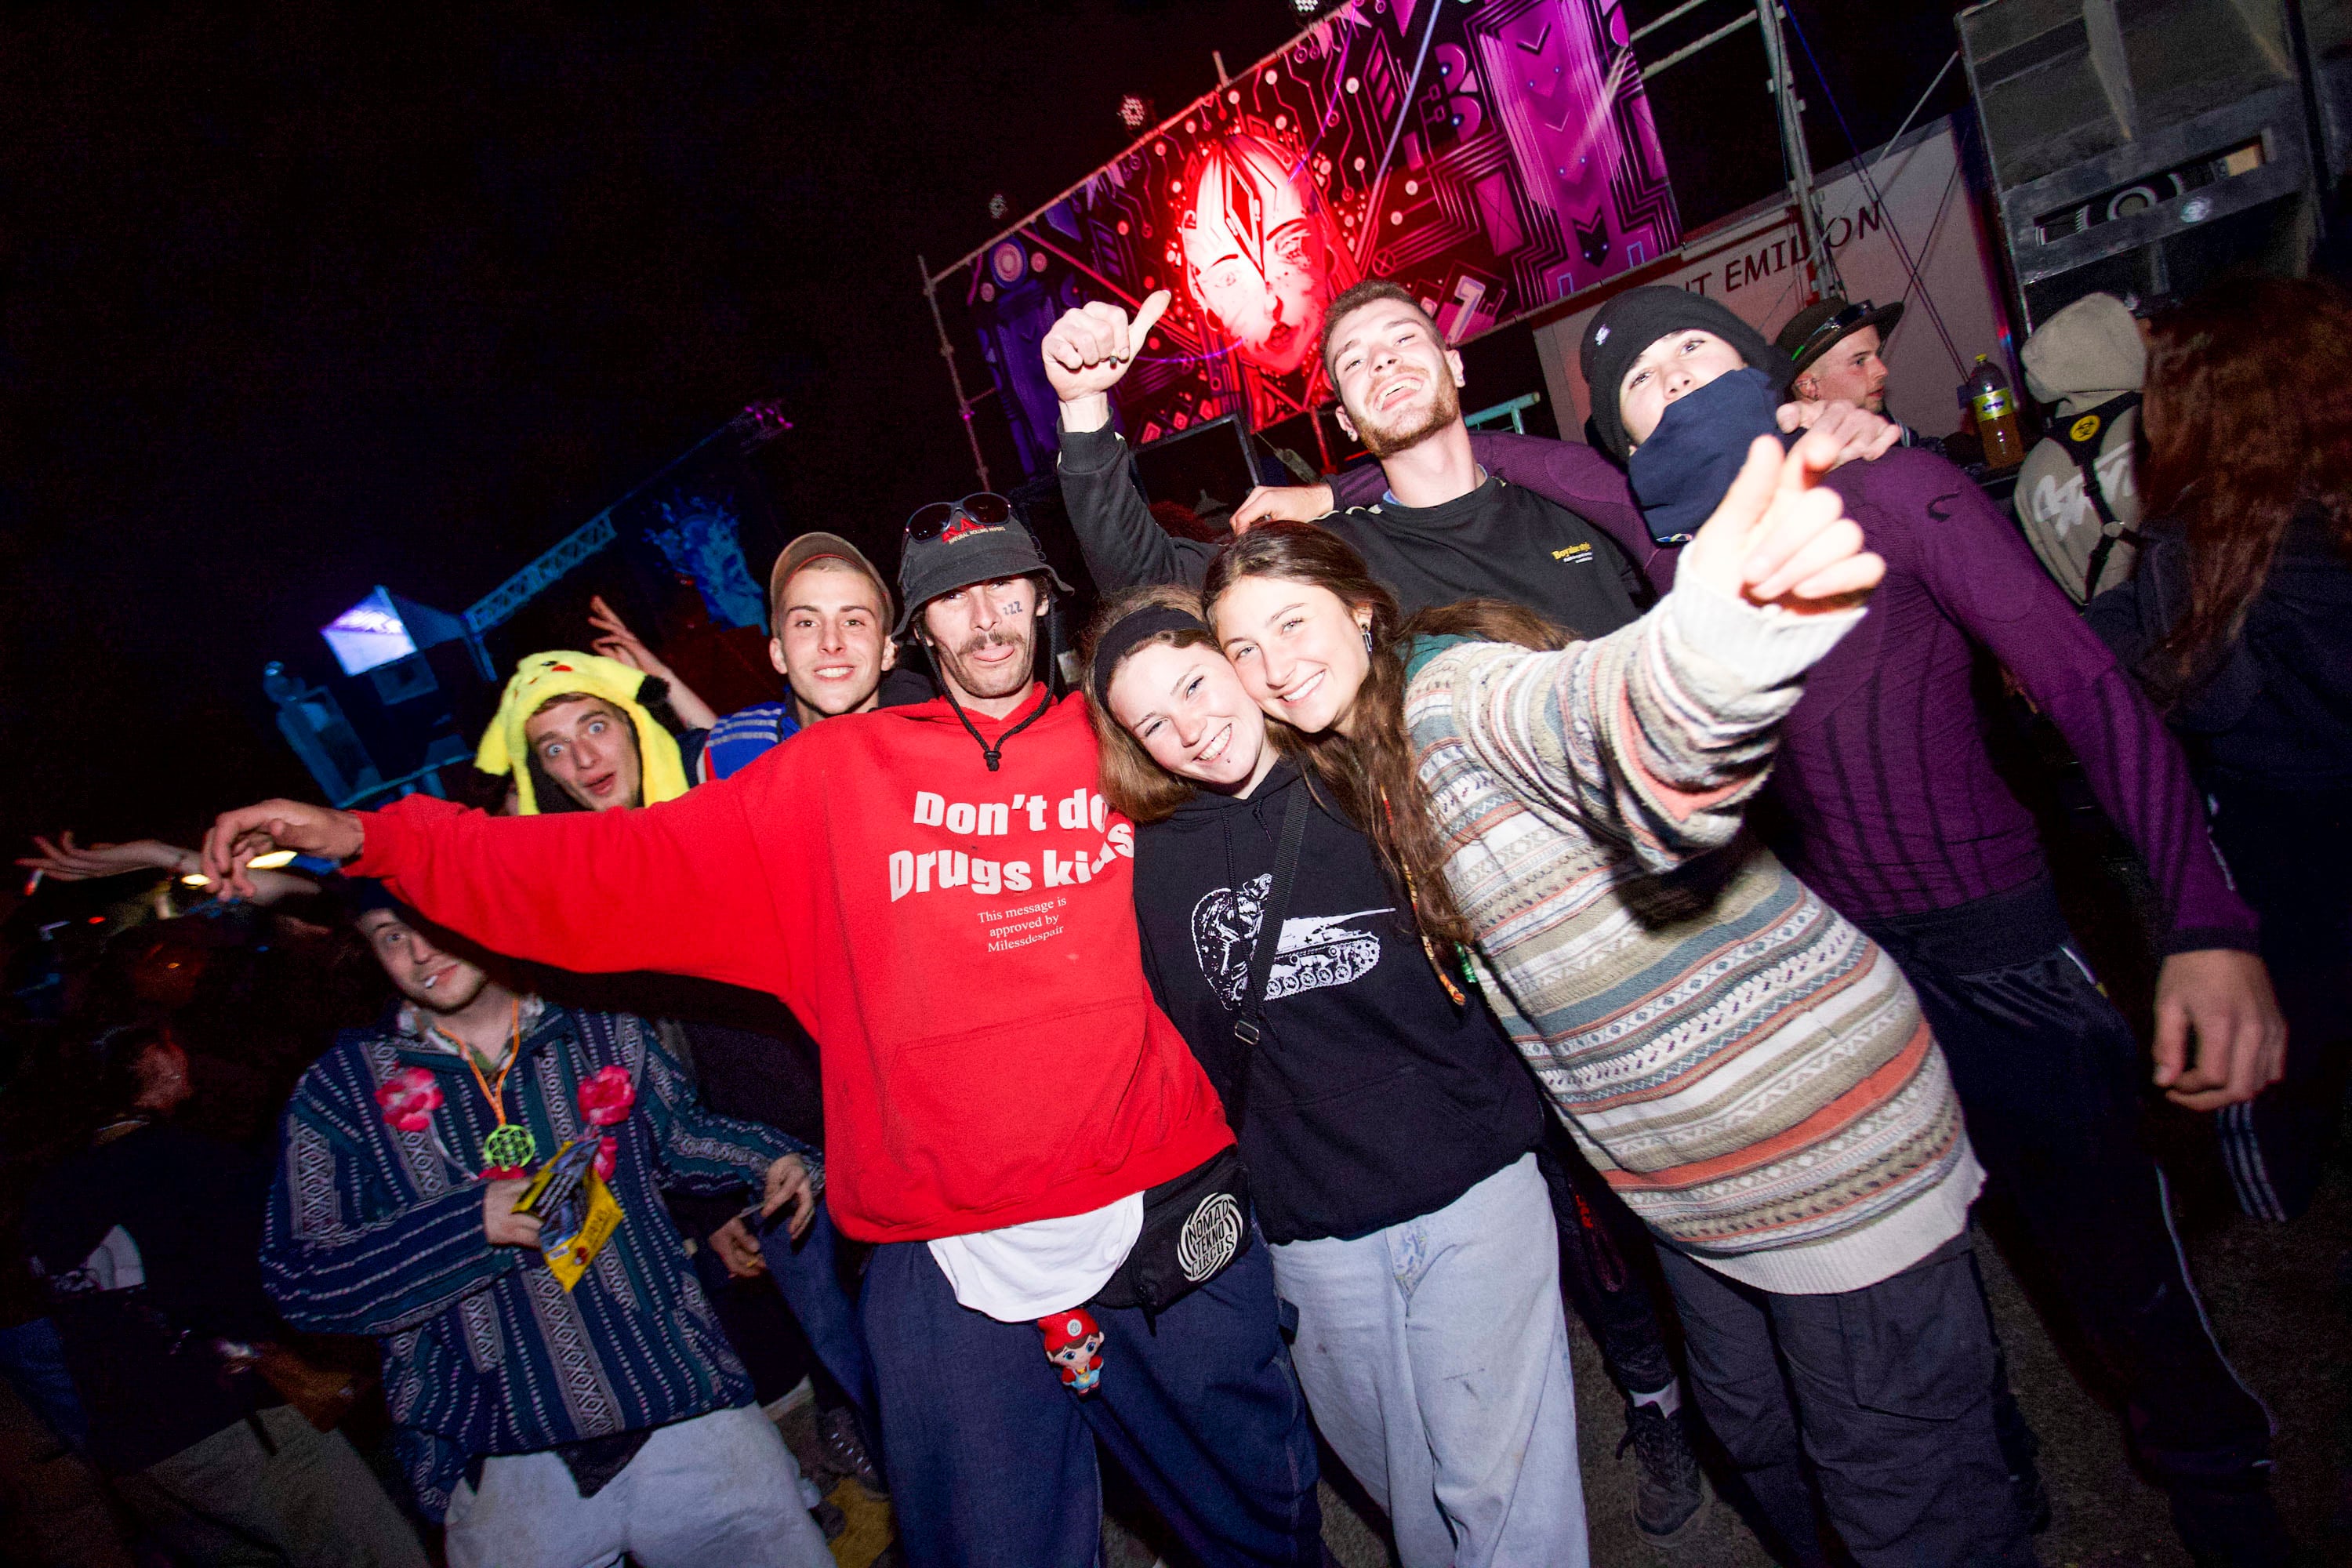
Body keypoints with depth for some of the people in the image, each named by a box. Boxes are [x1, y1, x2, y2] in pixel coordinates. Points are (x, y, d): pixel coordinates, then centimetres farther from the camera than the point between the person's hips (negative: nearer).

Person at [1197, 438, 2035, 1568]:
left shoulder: (1455, 691, -21)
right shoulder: (1358, 774, 6)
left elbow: (1591, 705, -46)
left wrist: (1718, 639, -66)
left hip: (1823, 1134, -8)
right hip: (1679, 1178, 8)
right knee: (1759, 1448, 26)